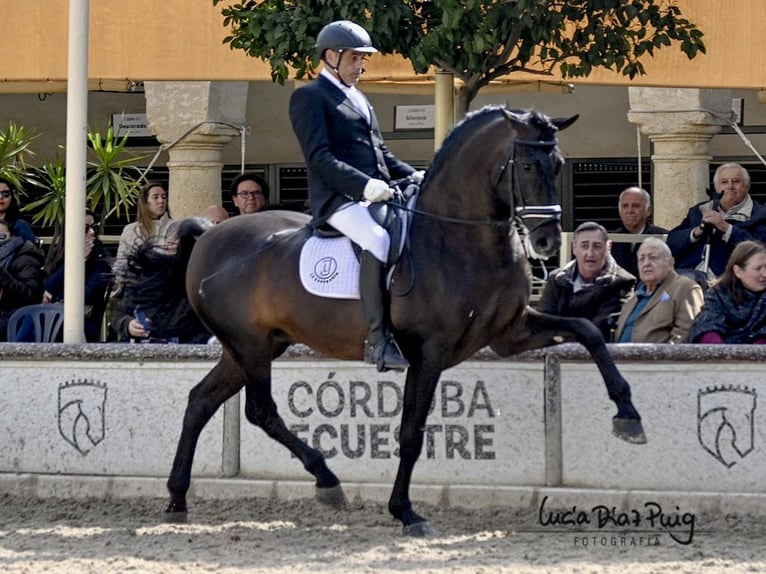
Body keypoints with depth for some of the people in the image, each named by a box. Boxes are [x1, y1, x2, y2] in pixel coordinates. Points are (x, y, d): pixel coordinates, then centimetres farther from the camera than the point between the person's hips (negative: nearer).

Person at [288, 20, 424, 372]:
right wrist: (364, 184, -23)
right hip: (338, 198, -9)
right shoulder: (309, 97, 0)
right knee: (378, 240, -34)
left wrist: (412, 175, 9)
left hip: (377, 194, 9)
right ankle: (378, 340, -36)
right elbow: (319, 158, -12)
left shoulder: (359, 100, 27)